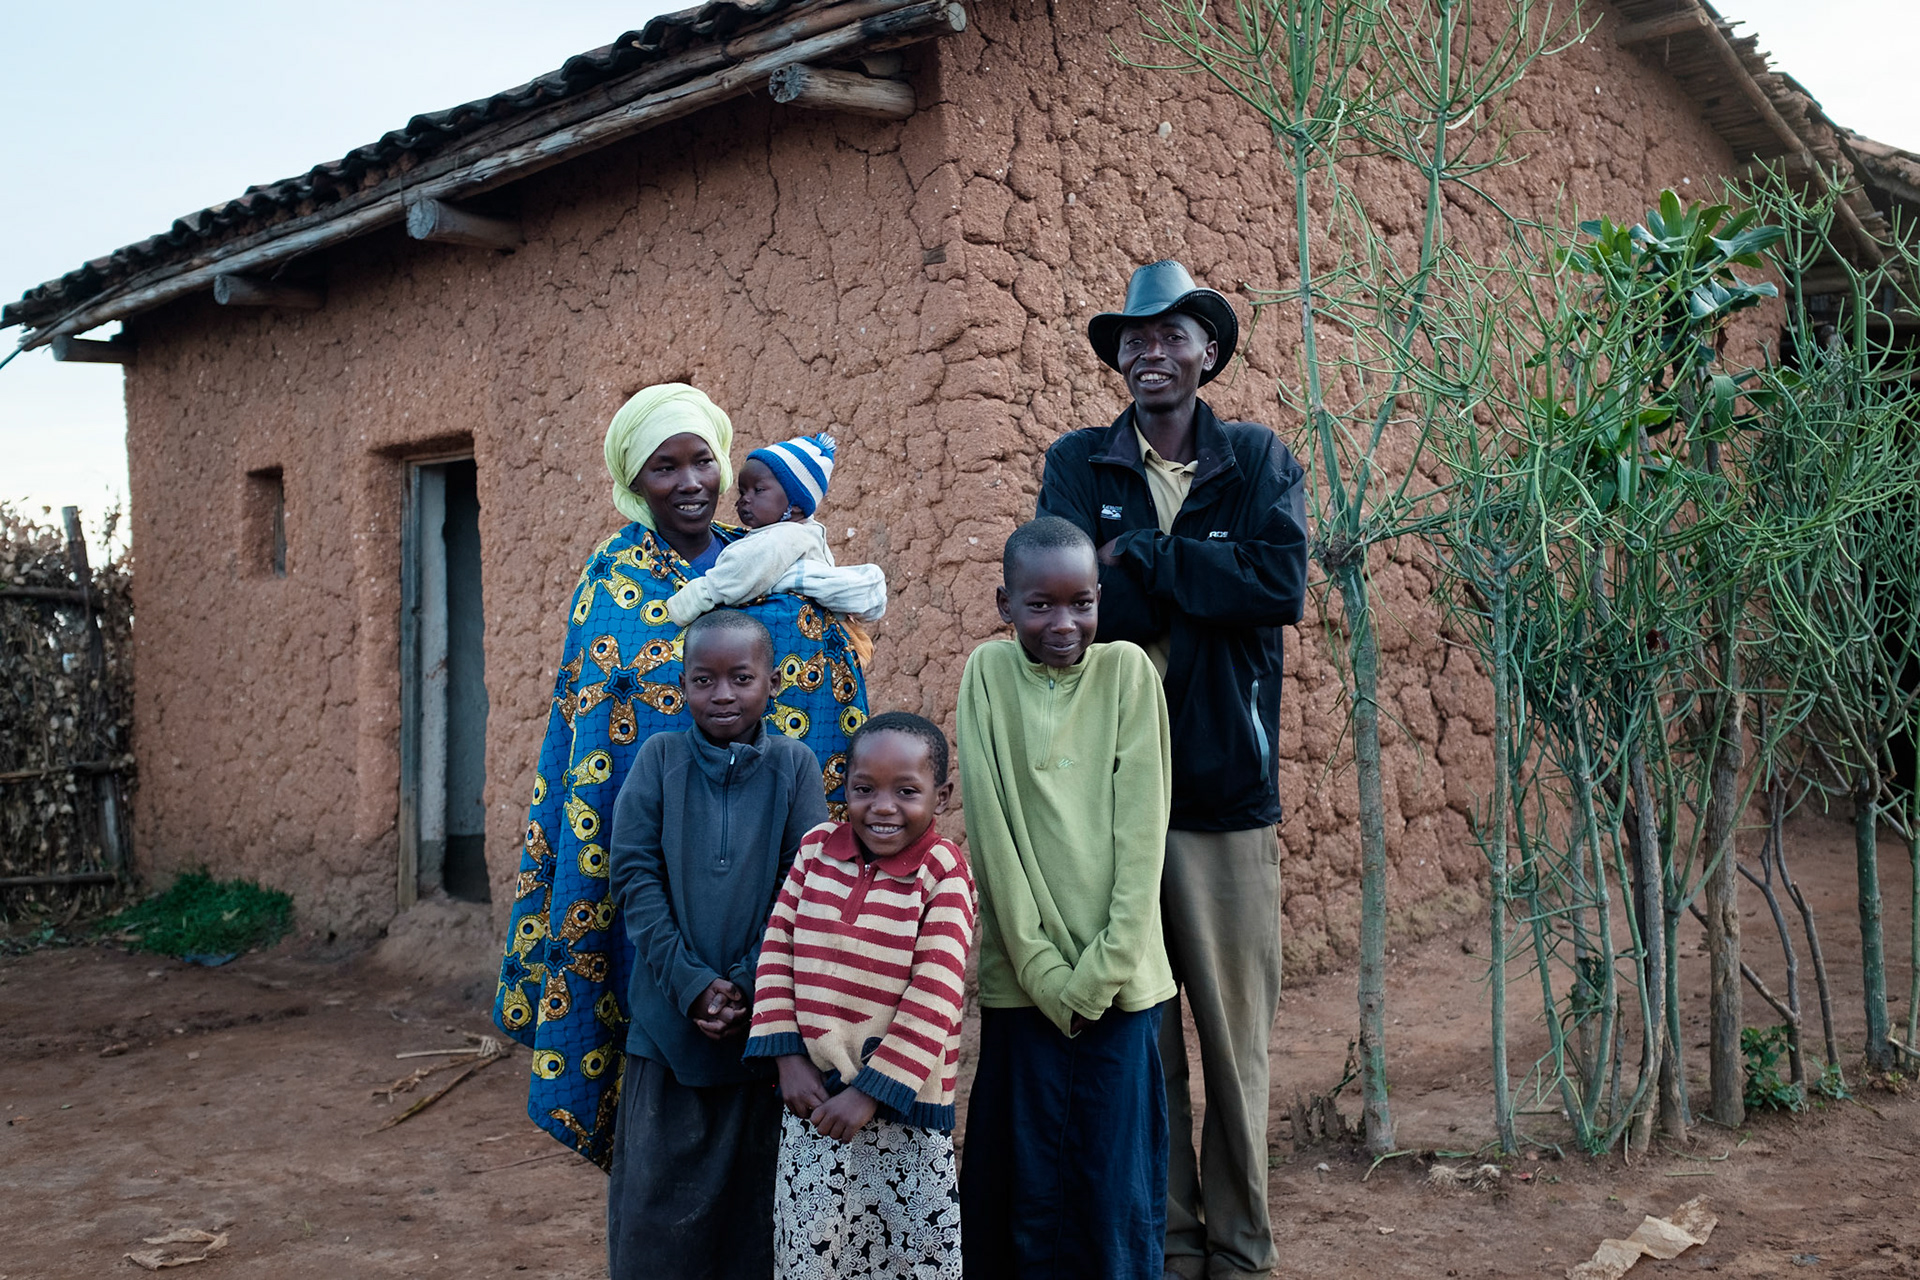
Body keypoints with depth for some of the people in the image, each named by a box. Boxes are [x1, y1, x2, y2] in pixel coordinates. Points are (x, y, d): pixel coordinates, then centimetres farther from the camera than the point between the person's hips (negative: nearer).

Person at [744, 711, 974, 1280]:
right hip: (813, 1092, 3)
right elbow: (778, 951, 3)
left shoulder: (944, 875, -11)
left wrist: (872, 1089, -15)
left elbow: (933, 1000, -14)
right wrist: (789, 1057, -5)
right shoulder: (817, 849, 1)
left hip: (900, 1104, -3)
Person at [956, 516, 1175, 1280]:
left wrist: (1103, 969, -10)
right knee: (1030, 1189, 5)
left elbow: (1141, 830, -3)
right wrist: (1045, 970, -9)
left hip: (1121, 979, 0)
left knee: (1120, 1191, 4)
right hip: (1025, 979, 0)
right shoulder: (989, 672, 0)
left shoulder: (1127, 670, 0)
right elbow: (993, 832, -4)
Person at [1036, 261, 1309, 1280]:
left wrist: (1138, 555, -8)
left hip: (1226, 782, 0)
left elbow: (1281, 586, -9)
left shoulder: (1259, 460, 7)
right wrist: (1205, 584, -8)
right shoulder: (1077, 464, 7)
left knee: (1235, 1026, 4)